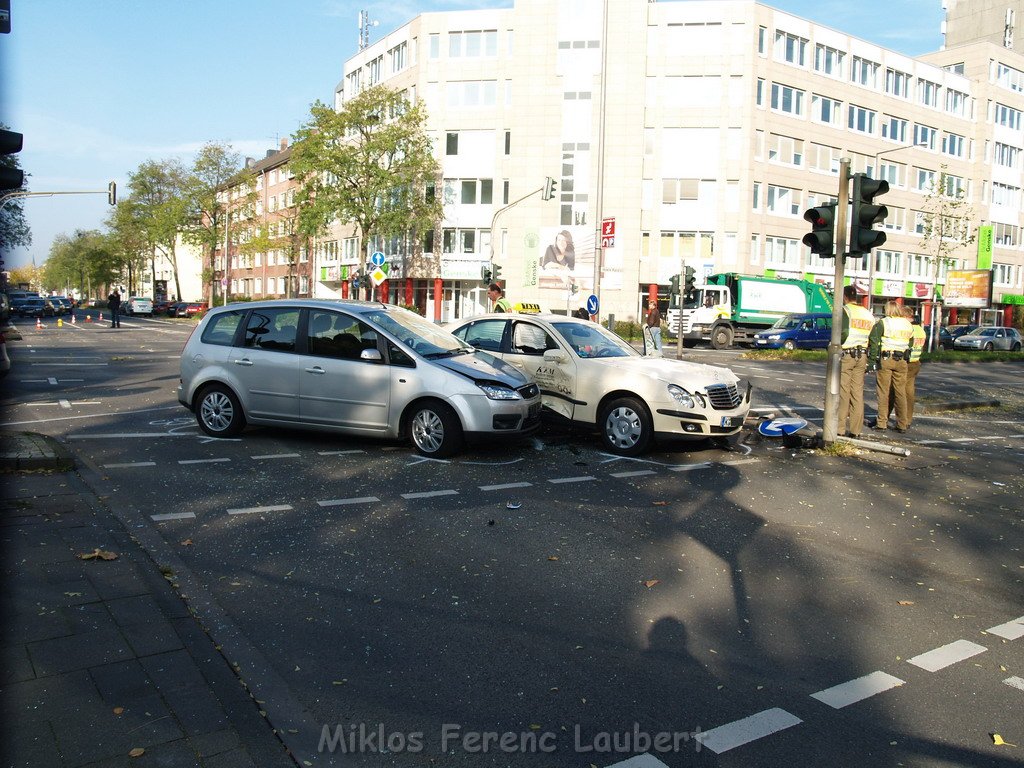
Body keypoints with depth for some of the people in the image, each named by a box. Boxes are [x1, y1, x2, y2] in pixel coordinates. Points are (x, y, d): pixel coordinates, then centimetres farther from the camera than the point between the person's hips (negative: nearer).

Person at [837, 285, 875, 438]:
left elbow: (844, 332, -21)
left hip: (846, 355, -6)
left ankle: (840, 428, 1)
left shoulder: (845, 310, -6)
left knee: (843, 392, -1)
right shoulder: (868, 314, 13)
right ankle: (856, 429, 9)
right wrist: (868, 361, 15)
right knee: (858, 392, 8)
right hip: (862, 356, 6)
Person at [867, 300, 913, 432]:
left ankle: (882, 422, 2)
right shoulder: (908, 325, 12)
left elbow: (873, 341, -10)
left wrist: (873, 360, -7)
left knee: (883, 392, 1)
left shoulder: (883, 323, -5)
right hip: (901, 361, 4)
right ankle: (902, 424, 12)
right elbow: (910, 343, 13)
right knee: (900, 392, 9)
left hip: (885, 359, -4)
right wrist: (906, 358, 16)